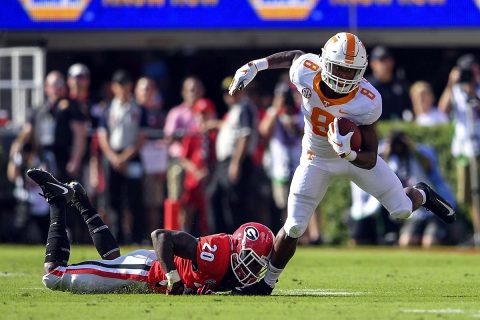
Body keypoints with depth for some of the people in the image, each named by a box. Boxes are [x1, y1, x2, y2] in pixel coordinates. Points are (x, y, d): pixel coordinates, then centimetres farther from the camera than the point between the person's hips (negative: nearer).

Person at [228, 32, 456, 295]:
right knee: (294, 228, -7)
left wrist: (349, 153, -50)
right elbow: (295, 56, -1)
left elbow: (370, 160, -30)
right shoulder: (306, 72, -29)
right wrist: (254, 66, 0)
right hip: (317, 160, 1)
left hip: (356, 155, -1)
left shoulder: (366, 102, -34)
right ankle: (267, 283, 14)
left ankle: (421, 194, 41)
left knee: (402, 210, 2)